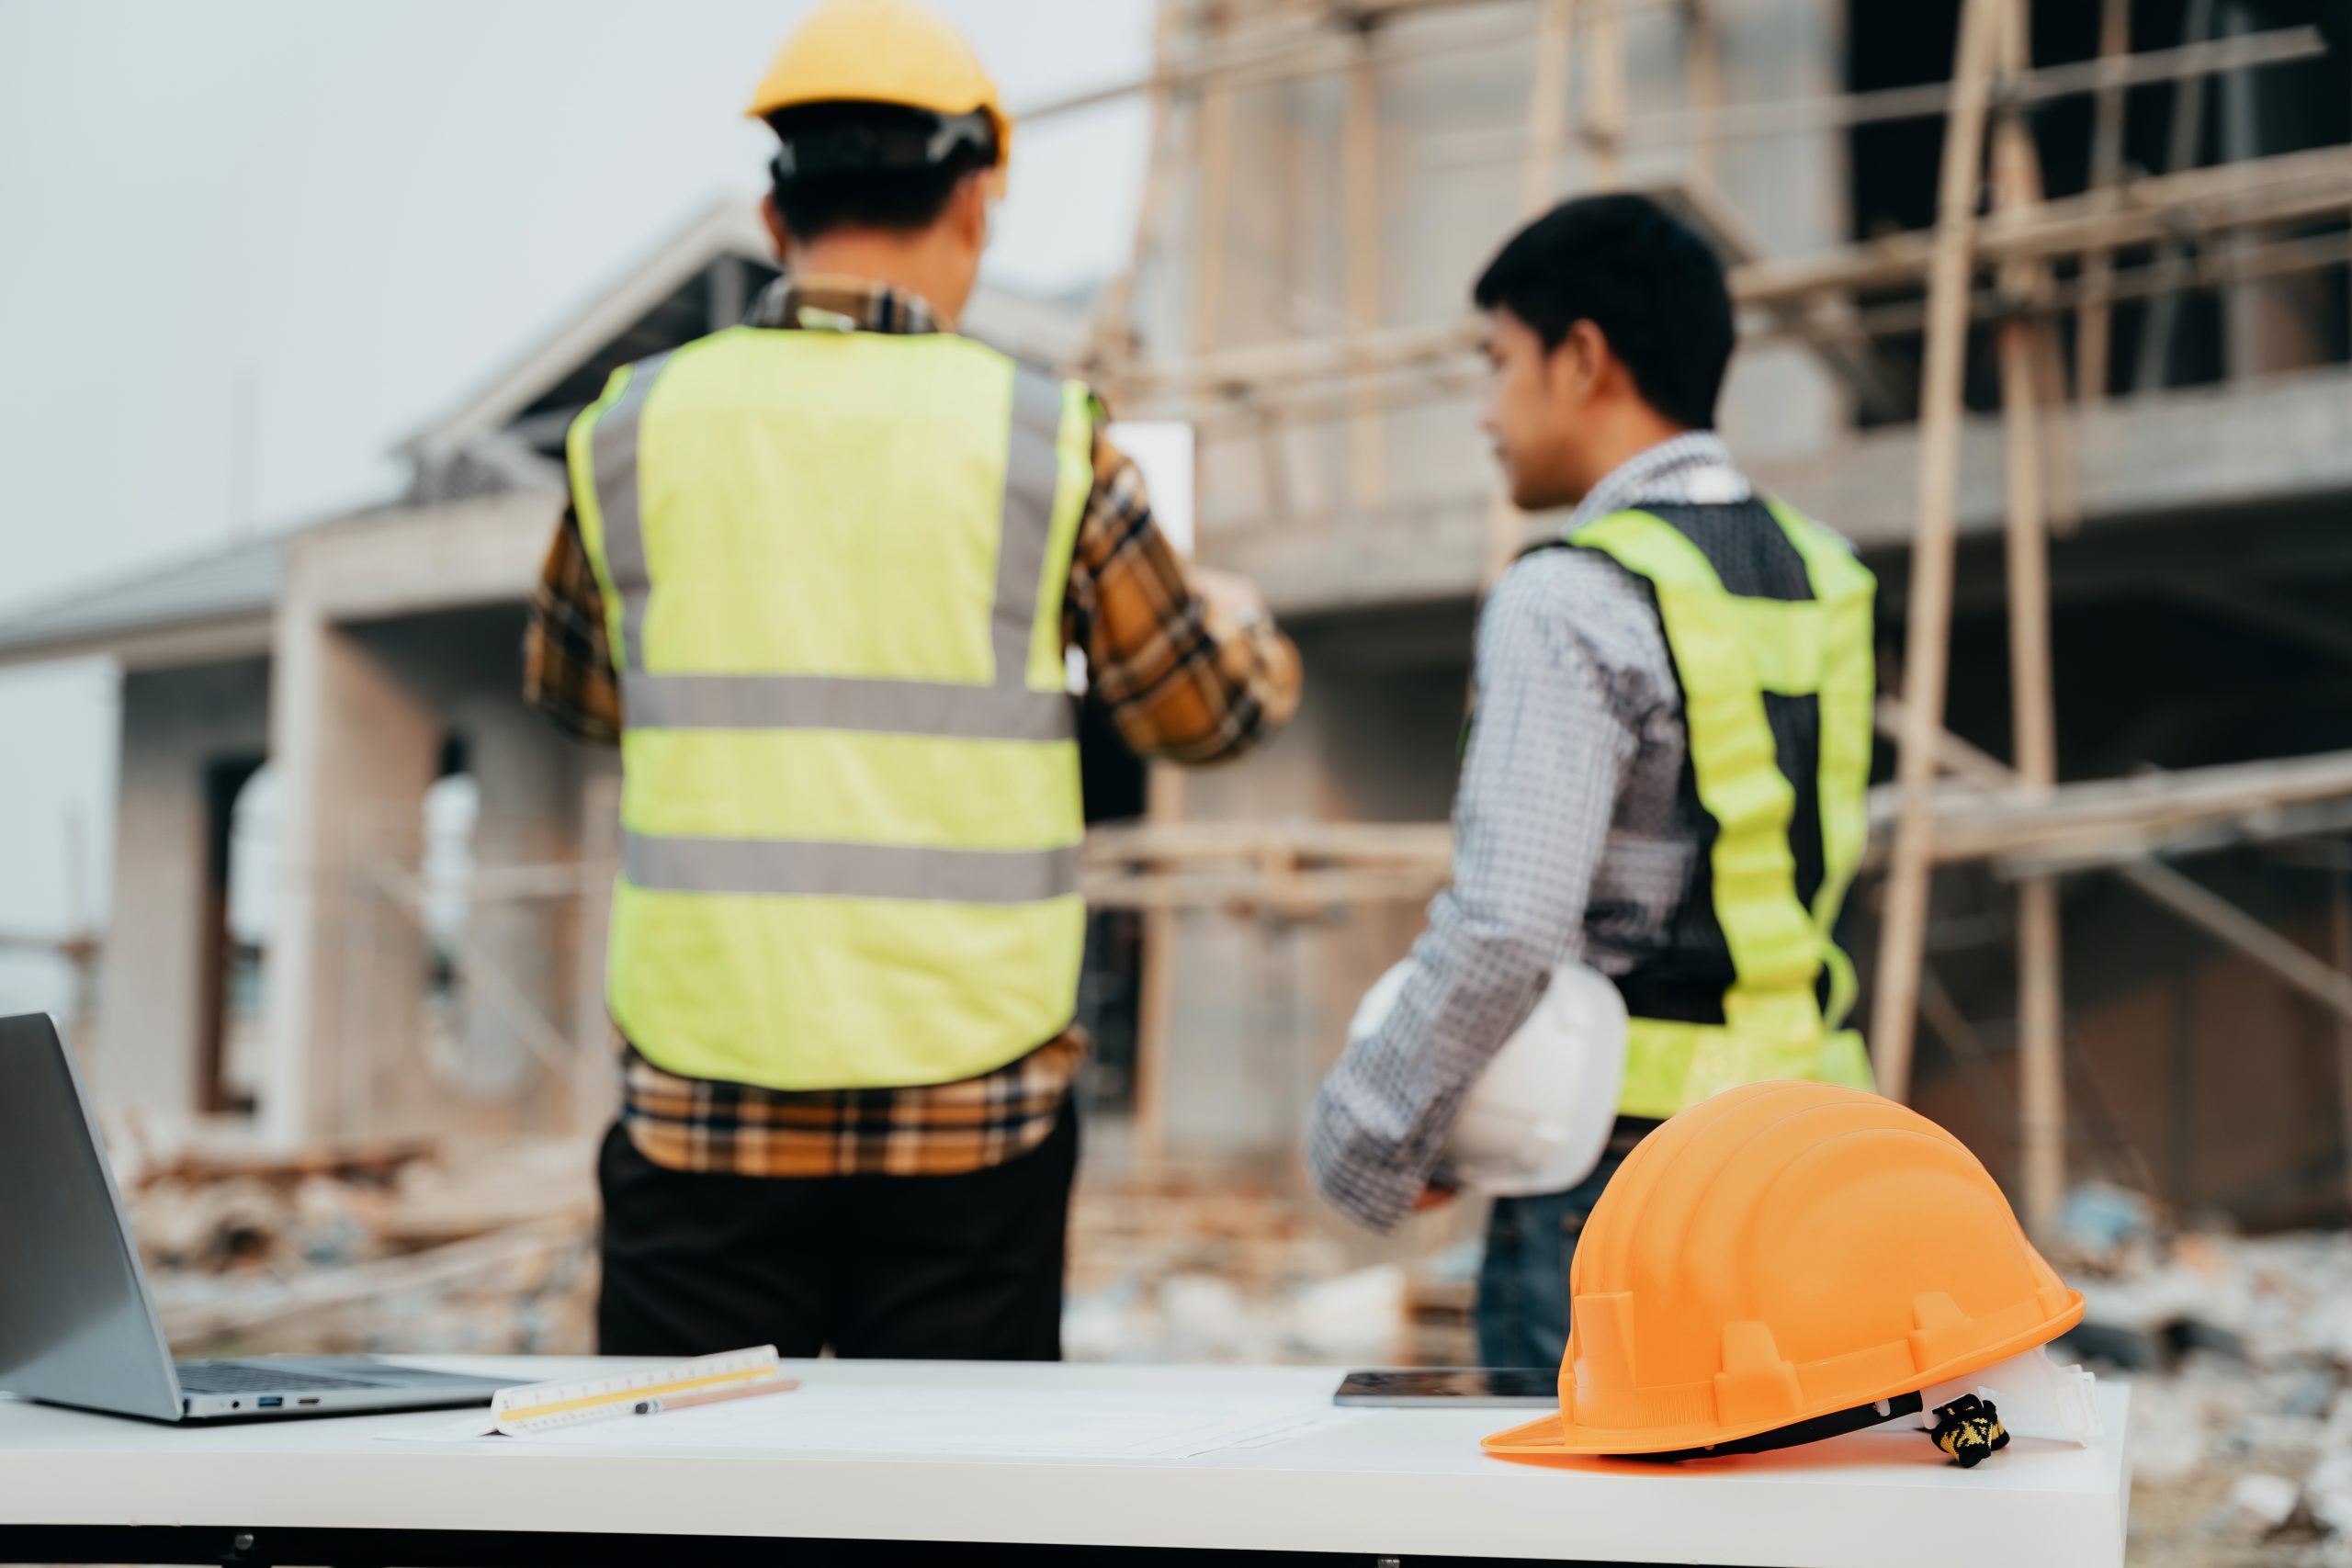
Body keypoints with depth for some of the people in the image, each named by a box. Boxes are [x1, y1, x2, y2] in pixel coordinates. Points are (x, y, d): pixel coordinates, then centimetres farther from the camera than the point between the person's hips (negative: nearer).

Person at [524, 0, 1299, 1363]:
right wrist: (1243, 618, 30)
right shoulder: (1042, 443, -4)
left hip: (702, 1109, 1)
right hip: (966, 1118, -1)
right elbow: (1211, 713, 8)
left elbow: (574, 691, 18)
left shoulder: (635, 432, 1)